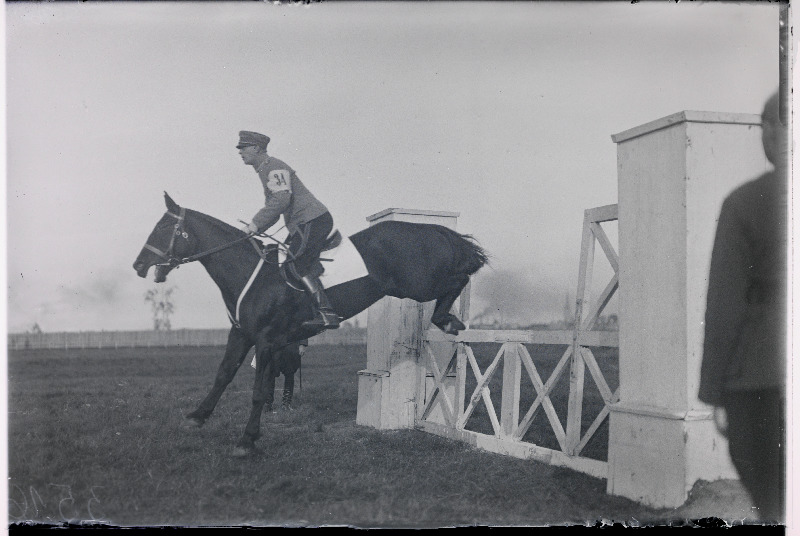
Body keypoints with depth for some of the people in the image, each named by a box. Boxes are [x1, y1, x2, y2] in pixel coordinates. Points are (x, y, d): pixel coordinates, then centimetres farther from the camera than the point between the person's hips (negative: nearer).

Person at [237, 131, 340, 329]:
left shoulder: (273, 167, -10)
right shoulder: (265, 171, 23)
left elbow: (281, 200, -24)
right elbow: (273, 209, 26)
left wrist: (253, 225, -23)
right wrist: (253, 230, 12)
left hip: (313, 221, -11)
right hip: (302, 225, 11)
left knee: (298, 265, -17)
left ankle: (326, 313, -18)